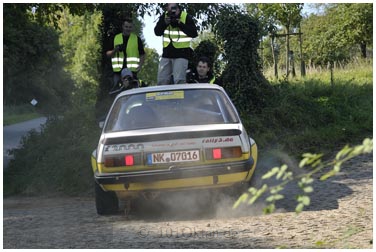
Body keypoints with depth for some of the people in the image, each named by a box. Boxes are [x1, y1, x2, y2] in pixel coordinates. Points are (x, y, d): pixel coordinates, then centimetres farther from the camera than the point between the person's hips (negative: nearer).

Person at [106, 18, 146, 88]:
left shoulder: (137, 39, 10)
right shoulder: (115, 38, 13)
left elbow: (142, 55, 11)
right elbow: (108, 54, 15)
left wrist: (140, 66, -6)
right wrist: (115, 51, -7)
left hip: (132, 71, -1)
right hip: (118, 71, 1)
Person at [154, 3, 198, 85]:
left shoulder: (186, 17, -5)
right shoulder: (164, 16, 6)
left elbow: (194, 33, -12)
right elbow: (157, 32, 3)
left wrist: (180, 24, -20)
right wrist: (164, 23, -15)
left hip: (181, 54, -5)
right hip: (167, 53, 5)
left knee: (179, 81, -15)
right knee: (162, 81, 4)